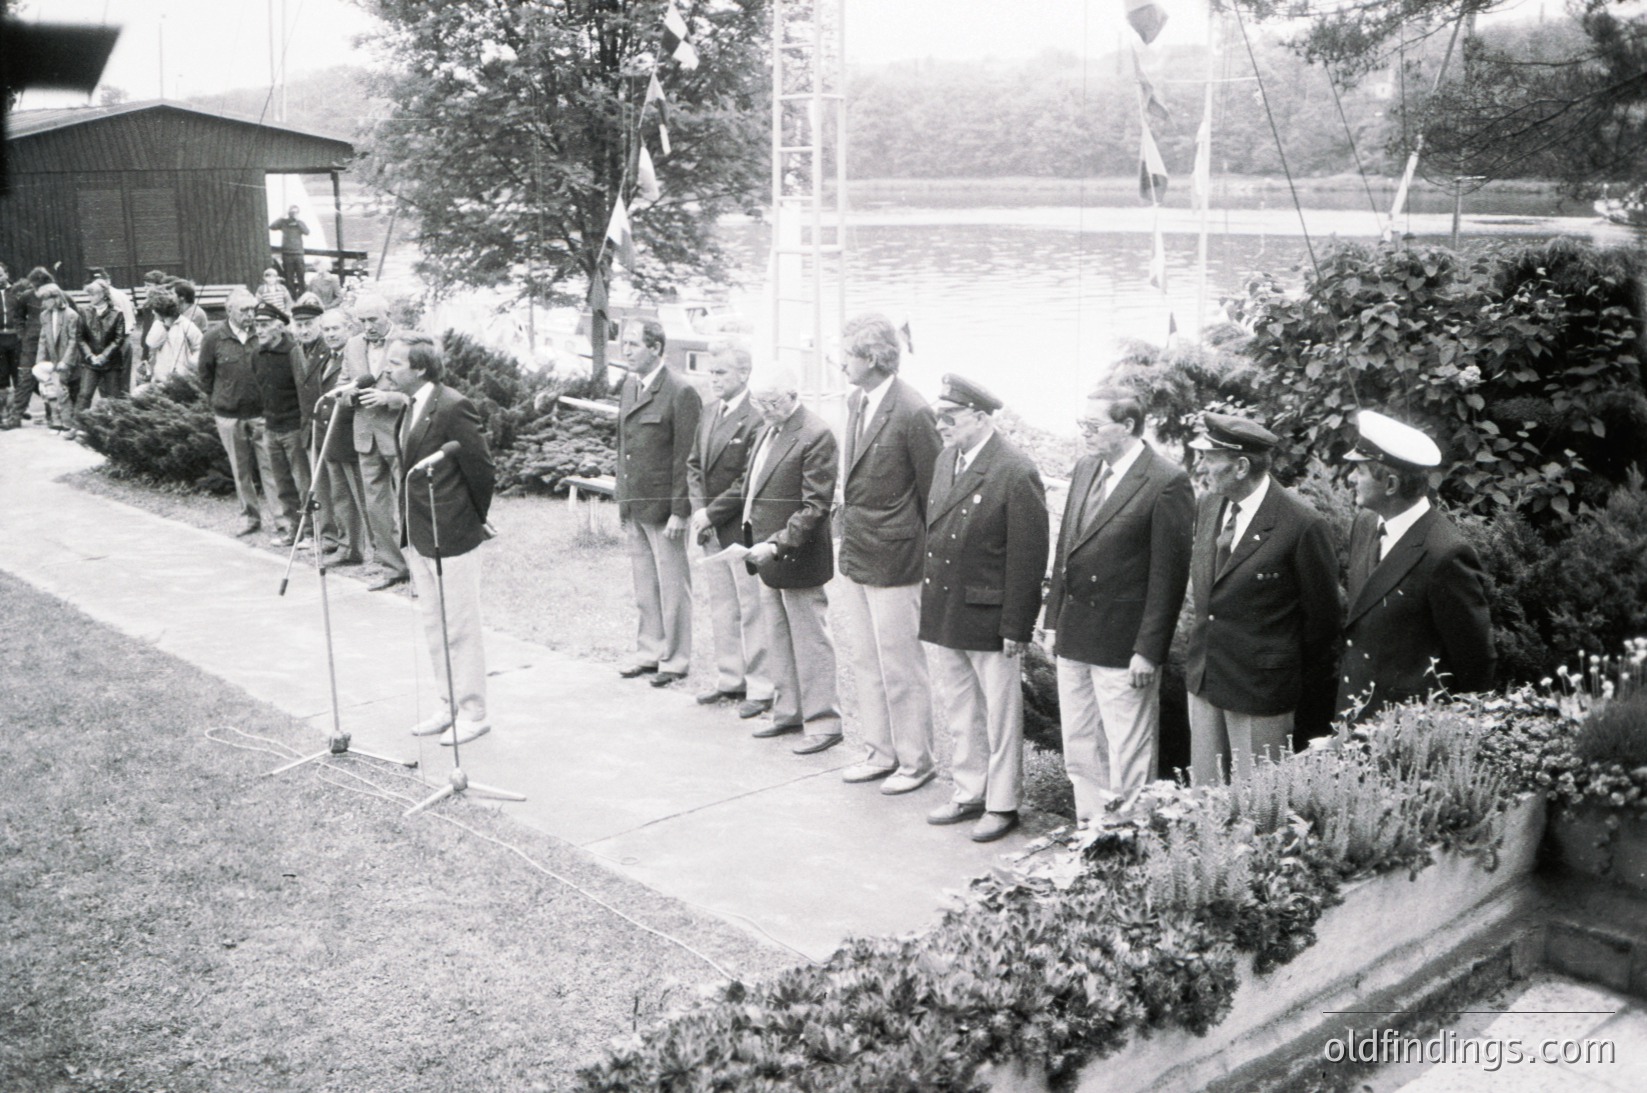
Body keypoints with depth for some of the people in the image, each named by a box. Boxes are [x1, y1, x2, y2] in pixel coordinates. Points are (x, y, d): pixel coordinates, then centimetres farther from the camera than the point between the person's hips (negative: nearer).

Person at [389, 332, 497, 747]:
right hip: (421, 535, 9)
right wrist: (408, 526, 12)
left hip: (453, 534, -9)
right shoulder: (415, 406, 10)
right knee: (433, 627, 17)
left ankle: (472, 713, 12)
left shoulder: (453, 407, -19)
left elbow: (480, 467, -16)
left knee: (460, 628, 1)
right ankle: (450, 707, 28)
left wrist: (474, 520, -4)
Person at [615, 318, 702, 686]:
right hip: (634, 505, 8)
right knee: (644, 586, 16)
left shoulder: (681, 393, -14)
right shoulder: (629, 386, 11)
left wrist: (679, 512, -17)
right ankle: (650, 650, 28)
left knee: (672, 585, 4)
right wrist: (622, 497, 14)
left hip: (663, 508, -8)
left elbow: (687, 458, -16)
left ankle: (675, 659, 15)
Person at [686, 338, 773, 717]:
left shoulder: (757, 419, -17)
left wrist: (712, 513, -14)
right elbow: (694, 465, 16)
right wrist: (698, 508, 0)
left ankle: (760, 689, 7)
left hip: (742, 529, -8)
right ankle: (729, 679, 28)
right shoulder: (708, 414, 12)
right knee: (721, 610, 16)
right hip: (711, 529, 8)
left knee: (751, 611, -1)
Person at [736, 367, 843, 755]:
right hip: (768, 557, 9)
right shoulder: (768, 431, 11)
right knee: (778, 640, 17)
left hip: (798, 559, -9)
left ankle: (823, 723, 10)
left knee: (810, 643, 1)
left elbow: (816, 505, -20)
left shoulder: (816, 436, -17)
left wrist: (779, 544, -25)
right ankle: (788, 712, 29)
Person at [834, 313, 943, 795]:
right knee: (864, 661, 17)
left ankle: (915, 761, 19)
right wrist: (848, 509, 11)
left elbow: (934, 491, -12)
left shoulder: (912, 414, -19)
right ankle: (880, 752, 30)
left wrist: (926, 553, -6)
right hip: (855, 556, 9)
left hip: (893, 561, -9)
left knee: (900, 667, 3)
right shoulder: (856, 401, 7)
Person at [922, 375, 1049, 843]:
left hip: (987, 619, -7)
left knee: (1000, 715, 8)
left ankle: (1002, 804, 21)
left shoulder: (1015, 474, -16)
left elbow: (1028, 557, -16)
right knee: (959, 712, 18)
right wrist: (928, 603, 9)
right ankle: (969, 792, 33)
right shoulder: (945, 460, 7)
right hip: (942, 616, 7)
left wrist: (1016, 626, -16)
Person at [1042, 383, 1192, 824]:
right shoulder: (1085, 467, 9)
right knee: (1080, 753, 16)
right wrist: (1054, 620, 12)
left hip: (1123, 647, -7)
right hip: (1074, 639, 8)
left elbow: (1169, 574, -14)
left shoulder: (1167, 482, -14)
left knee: (1128, 758, 3)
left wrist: (1148, 650, -15)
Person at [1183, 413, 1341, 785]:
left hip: (1261, 693, -7)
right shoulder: (1208, 505, 3)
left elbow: (1323, 619, -9)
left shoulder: (1302, 526, -18)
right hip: (1203, 680, 7)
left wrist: (1309, 709, -2)